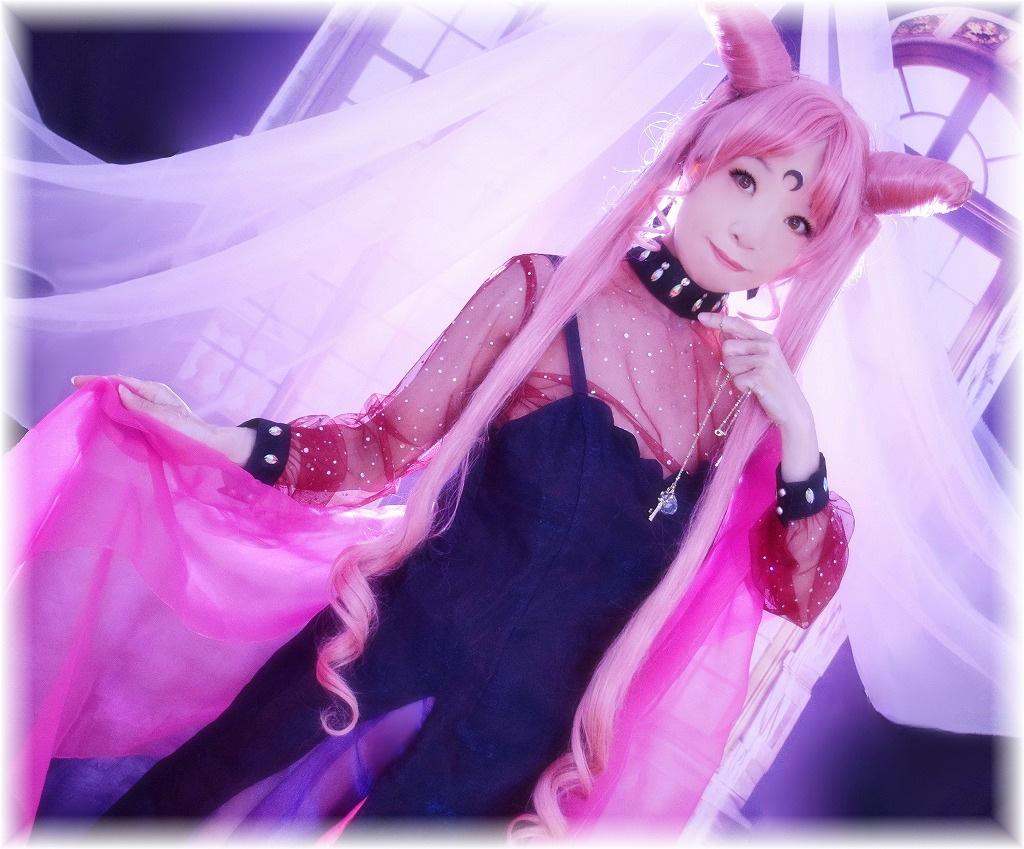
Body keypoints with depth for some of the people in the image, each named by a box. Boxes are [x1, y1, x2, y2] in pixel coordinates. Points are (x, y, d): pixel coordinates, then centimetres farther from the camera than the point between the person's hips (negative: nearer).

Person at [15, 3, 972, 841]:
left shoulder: (747, 387, -4)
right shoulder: (543, 295, -13)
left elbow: (796, 593, -4)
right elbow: (389, 442, -7)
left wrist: (795, 432, -19)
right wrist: (227, 440, -20)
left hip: (534, 710, 2)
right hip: (416, 621, -1)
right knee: (210, 769, 12)